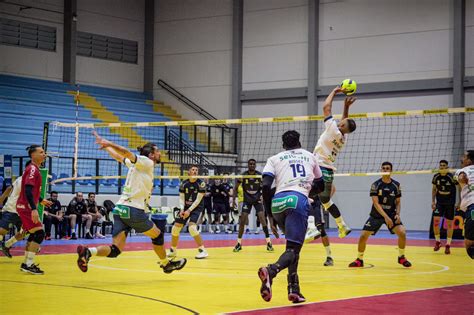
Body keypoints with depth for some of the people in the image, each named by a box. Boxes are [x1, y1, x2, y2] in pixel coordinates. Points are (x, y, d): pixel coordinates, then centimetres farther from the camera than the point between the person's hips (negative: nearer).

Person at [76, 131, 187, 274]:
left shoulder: (136, 164, 21)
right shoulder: (147, 162, -4)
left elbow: (118, 156, 27)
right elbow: (127, 154, -16)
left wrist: (105, 144, 41)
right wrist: (108, 143, -24)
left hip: (120, 209, 8)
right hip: (134, 210, -8)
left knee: (115, 250, -3)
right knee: (158, 235, 16)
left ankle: (87, 251, -24)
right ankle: (166, 264, 30)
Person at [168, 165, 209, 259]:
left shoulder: (201, 183, -12)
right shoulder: (184, 183, 0)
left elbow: (198, 200, -14)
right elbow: (181, 198, 3)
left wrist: (189, 210, -19)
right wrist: (182, 209, -13)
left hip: (196, 208, -5)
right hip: (186, 208, 5)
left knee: (192, 227, -25)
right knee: (176, 227, 0)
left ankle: (203, 251, -16)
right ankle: (173, 250, 21)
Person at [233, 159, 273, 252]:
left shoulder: (259, 175, -11)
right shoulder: (243, 175, -11)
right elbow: (236, 188, -1)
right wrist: (234, 200, -8)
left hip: (257, 200, -1)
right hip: (247, 200, 1)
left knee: (262, 218, -13)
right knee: (242, 220, -5)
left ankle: (268, 243, -9)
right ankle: (239, 243, 6)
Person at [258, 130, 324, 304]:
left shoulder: (275, 159, 20)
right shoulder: (310, 156, 25)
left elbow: (266, 187, 4)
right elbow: (320, 186, 35)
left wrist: (270, 217, 9)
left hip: (278, 202, 3)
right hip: (297, 200, -2)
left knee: (293, 244, 21)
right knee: (293, 248, -8)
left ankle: (294, 288, 12)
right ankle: (271, 271, -39)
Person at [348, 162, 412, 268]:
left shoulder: (396, 185, -3)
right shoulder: (376, 185, -11)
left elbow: (398, 202, 6)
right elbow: (376, 203, -17)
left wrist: (397, 214, -14)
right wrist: (386, 217, -27)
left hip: (391, 214, 1)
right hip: (376, 215, -1)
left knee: (402, 233, -20)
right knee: (363, 236, -8)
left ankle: (401, 257, 3)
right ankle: (360, 260, 12)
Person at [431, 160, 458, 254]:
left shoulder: (452, 177, -15)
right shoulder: (436, 177, -4)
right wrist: (433, 201, 4)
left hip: (450, 203, -2)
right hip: (439, 203, 3)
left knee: (449, 224, 2)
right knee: (436, 220, -10)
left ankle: (448, 245, 12)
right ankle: (438, 242, 9)